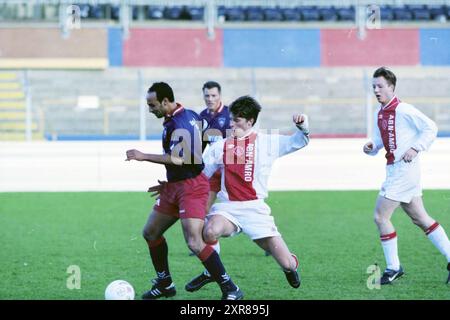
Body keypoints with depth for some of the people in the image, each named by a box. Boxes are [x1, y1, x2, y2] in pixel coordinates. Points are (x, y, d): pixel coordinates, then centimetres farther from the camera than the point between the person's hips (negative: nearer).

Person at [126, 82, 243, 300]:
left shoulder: (179, 125, -21)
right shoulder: (189, 115, 9)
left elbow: (177, 159, -30)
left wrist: (143, 156, -25)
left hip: (191, 187, -11)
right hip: (174, 185, 11)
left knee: (194, 243, -19)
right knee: (150, 233, 15)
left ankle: (230, 289, -13)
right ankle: (164, 284, 28)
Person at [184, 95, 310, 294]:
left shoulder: (266, 143, 7)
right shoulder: (220, 147, 11)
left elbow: (299, 142, 8)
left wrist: (302, 127, -13)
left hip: (255, 208, -1)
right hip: (227, 208, 1)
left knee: (286, 264, -7)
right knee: (210, 232, -37)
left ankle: (291, 264, 35)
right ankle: (210, 271, -7)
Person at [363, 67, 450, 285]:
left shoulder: (403, 110, -14)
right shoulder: (379, 115, 12)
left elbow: (431, 128, -12)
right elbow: (379, 143, 20)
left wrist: (416, 148, -20)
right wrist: (370, 148, -1)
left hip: (405, 169, -9)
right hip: (394, 169, 9)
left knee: (380, 216, -8)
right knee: (420, 219, 11)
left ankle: (393, 268, 1)